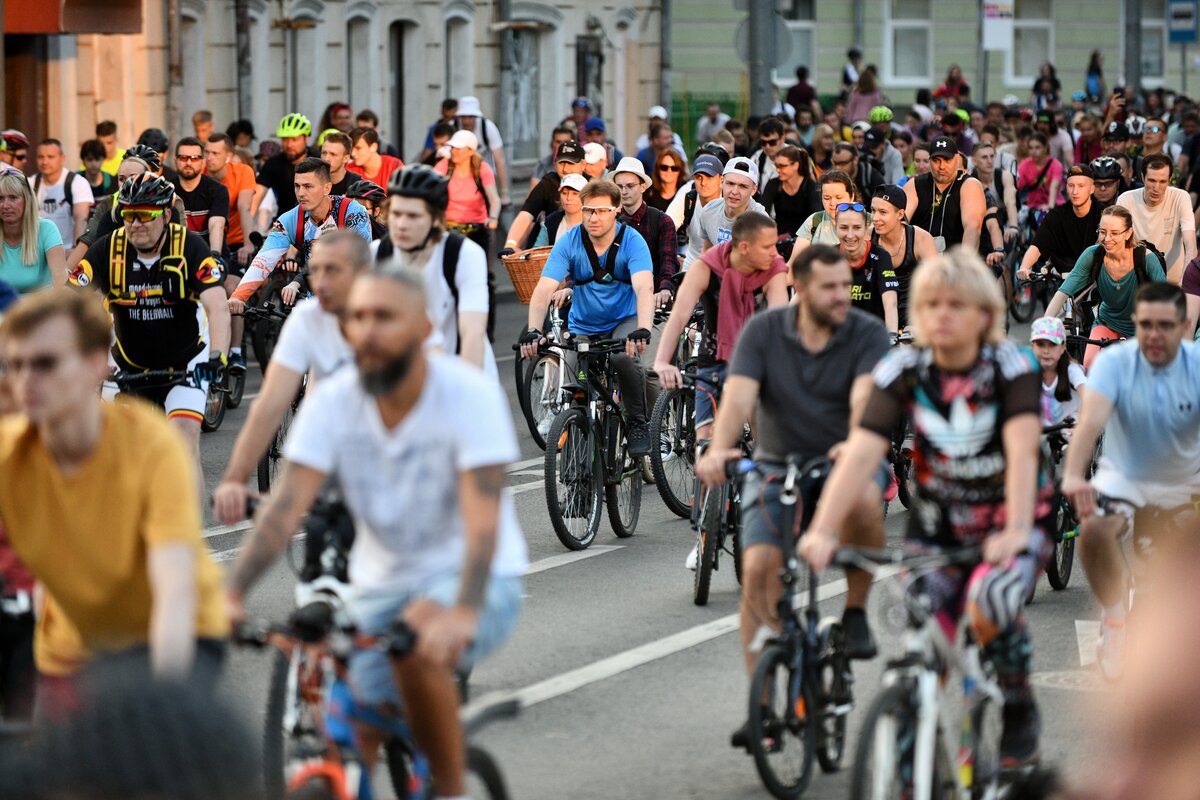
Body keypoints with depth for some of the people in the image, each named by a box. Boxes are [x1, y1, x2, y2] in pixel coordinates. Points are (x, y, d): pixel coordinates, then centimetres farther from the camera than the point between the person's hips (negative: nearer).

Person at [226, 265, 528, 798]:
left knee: (419, 640, -35)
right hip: (382, 583, 4)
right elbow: (286, 505, -18)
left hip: (469, 579, -4)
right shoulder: (331, 402, -10)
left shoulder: (469, 395, -20)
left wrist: (462, 613, -46)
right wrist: (231, 592, -34)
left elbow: (483, 519, -29)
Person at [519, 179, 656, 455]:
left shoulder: (632, 241, -19)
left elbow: (644, 288, -34)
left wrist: (643, 330, -52)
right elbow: (543, 290, -23)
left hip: (624, 321, -2)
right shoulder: (569, 243, -15)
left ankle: (638, 425, -13)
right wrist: (533, 331, -41)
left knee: (624, 358, -33)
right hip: (583, 326, 3)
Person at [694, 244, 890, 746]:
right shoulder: (763, 332, -4)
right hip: (778, 464, 1)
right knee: (758, 569, -17)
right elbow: (738, 397, -17)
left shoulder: (868, 334, -8)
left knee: (863, 499, -37)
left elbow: (865, 397, -25)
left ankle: (857, 610, -12)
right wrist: (718, 450, -37)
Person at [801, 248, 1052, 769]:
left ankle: (1020, 709, -3)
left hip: (1007, 526, -3)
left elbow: (1022, 452, -28)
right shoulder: (903, 371, -10)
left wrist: (1016, 531, -44)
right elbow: (860, 453, -21)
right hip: (937, 527, 3)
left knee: (992, 602, -30)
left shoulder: (1011, 366, -15)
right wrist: (823, 530, -35)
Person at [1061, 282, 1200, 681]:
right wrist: (1073, 476, -52)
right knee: (1094, 530, -30)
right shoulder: (1114, 362, -19)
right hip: (1125, 474, -2)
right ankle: (1114, 621, -9)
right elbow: (1091, 418, -35)